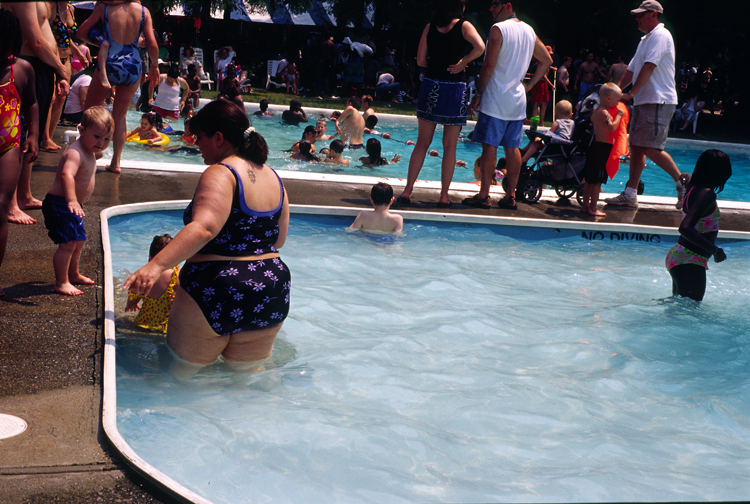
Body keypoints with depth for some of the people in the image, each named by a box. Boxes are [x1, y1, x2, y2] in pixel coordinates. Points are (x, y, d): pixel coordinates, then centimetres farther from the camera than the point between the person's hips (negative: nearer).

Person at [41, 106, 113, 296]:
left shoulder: (90, 151, 7)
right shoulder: (76, 153, -26)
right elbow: (67, 175, -44)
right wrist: (71, 200, -57)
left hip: (72, 205, 11)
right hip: (60, 204, -10)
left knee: (78, 241, 22)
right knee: (68, 243, -13)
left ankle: (74, 275, 40)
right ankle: (61, 283, -6)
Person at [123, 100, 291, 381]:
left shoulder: (220, 173, -14)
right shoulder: (273, 177, 10)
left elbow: (203, 228, -31)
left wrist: (157, 265, -38)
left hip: (217, 292, -7)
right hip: (272, 293, 7)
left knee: (181, 373, 13)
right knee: (248, 373, 25)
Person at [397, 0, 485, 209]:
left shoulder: (430, 27, 5)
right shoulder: (464, 26, -3)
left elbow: (421, 60, 4)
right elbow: (480, 47, -21)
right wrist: (463, 62, -8)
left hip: (431, 86, 3)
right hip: (455, 89, -2)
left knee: (422, 143, 9)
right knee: (450, 146, 6)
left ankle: (407, 190, 8)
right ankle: (444, 196, 9)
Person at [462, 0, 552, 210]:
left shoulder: (499, 28, -10)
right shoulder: (529, 31, 12)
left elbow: (489, 66, -15)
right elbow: (546, 60, 20)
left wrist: (478, 94, -8)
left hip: (496, 99, -7)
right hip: (518, 99, 7)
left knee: (489, 146, -3)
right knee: (512, 147, 10)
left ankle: (483, 195, -2)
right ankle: (510, 196, 12)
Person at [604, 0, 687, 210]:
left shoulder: (660, 35, -9)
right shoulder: (646, 39, 22)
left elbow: (649, 67, -18)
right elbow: (631, 70, 23)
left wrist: (631, 93, -18)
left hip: (658, 102, -10)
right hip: (643, 102, 10)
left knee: (652, 149, -14)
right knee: (636, 147, 6)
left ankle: (682, 182, 1)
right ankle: (630, 195, 7)